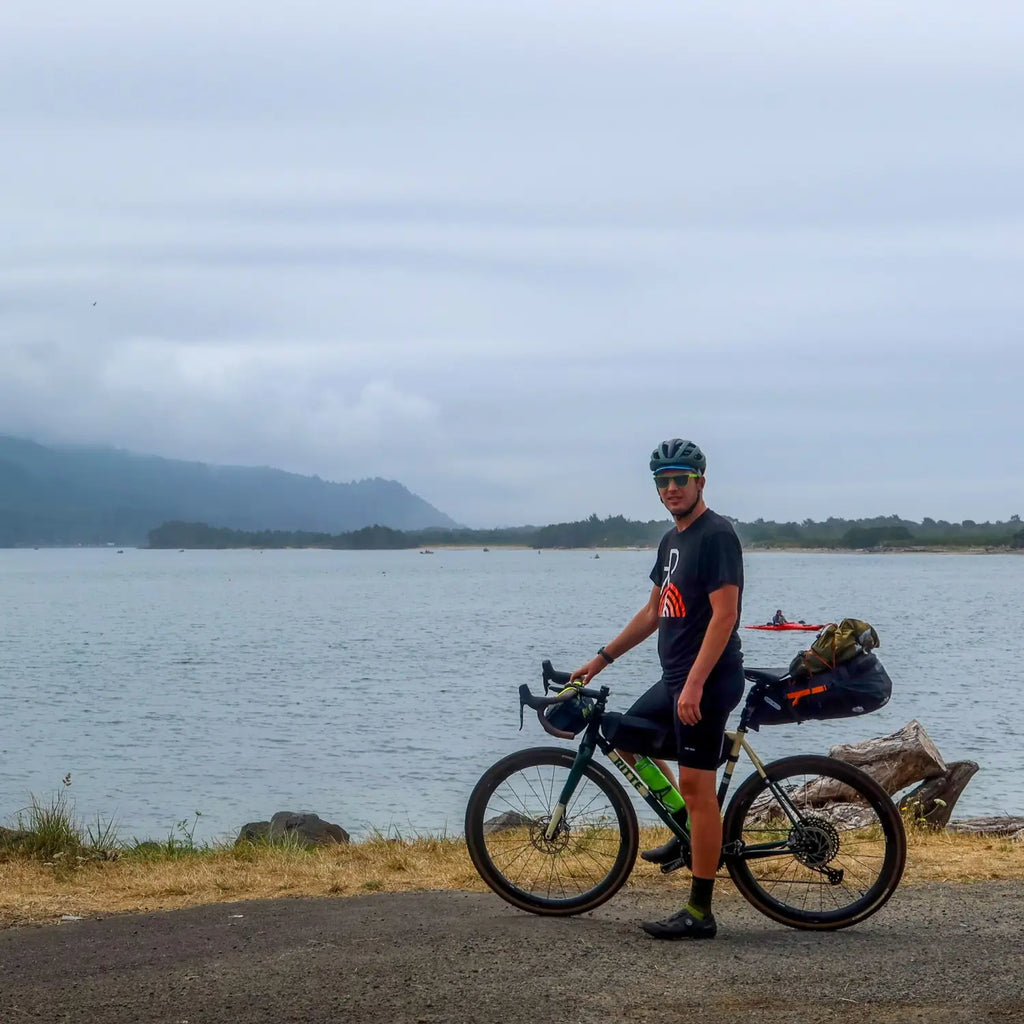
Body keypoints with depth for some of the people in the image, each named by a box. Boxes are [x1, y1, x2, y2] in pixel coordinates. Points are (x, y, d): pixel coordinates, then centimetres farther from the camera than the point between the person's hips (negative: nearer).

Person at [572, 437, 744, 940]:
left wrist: (695, 685, -25)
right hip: (675, 678, 10)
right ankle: (689, 834, 26)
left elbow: (724, 615, -21)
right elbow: (654, 611, 23)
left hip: (706, 681, -10)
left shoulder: (716, 535, -14)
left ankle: (699, 912, -4)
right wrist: (601, 659, 22)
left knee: (696, 787, -8)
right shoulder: (672, 540, 15)